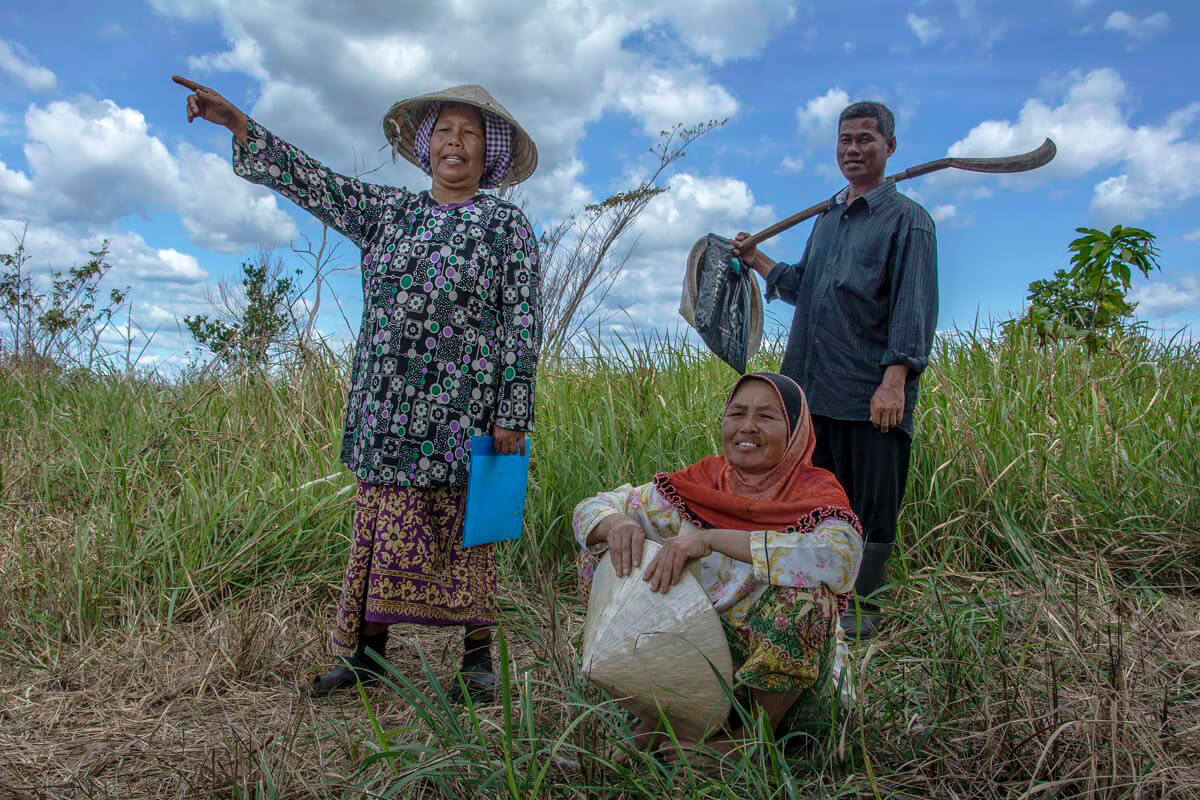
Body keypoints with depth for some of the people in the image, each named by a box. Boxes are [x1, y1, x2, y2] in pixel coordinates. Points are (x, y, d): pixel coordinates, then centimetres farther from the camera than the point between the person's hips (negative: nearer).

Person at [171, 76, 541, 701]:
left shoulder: (507, 224, 3)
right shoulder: (388, 211, 15)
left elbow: (523, 322, -3)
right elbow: (310, 180, 14)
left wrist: (512, 414, -9)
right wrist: (237, 122, 4)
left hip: (461, 409, -4)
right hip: (386, 407, 4)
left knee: (463, 528, 0)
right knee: (378, 521, 6)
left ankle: (478, 654, 12)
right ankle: (368, 650, 18)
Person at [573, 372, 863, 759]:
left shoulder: (816, 492, -12)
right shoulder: (700, 484, -3)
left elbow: (843, 555, -36)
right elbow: (591, 509, -1)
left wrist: (712, 538, -38)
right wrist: (616, 523, -26)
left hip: (785, 672, -3)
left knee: (802, 595, -32)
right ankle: (655, 718, 2)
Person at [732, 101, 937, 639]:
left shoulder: (907, 218, -1)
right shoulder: (826, 219, 20)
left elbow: (914, 306, -10)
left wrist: (895, 378, -20)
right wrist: (755, 259, 28)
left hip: (870, 393, -6)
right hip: (812, 387, 6)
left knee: (870, 505, 3)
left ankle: (861, 608, 15)